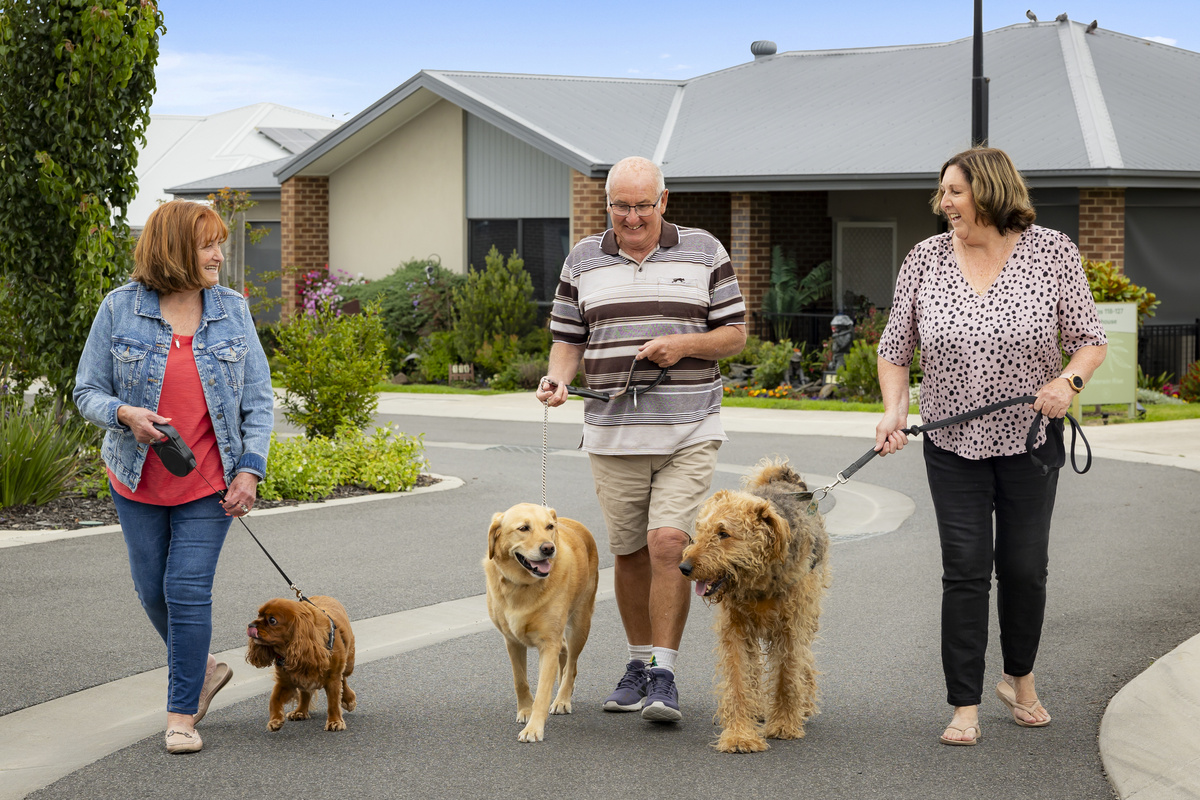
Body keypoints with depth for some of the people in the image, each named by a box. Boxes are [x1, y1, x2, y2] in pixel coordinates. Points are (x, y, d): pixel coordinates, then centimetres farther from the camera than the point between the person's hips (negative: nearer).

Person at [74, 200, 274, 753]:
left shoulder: (232, 311, -1)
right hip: (139, 479, 1)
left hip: (209, 482, -1)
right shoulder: (120, 309, -6)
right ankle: (203, 669, 37)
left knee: (188, 590, -6)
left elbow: (258, 398, 1)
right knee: (153, 590, 11)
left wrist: (250, 469, -10)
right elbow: (88, 391, -2)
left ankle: (182, 715, 5)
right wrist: (125, 414, -23)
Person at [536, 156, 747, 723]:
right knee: (629, 553, 8)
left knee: (668, 543, -14)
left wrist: (684, 343, -13)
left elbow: (735, 334, 4)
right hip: (613, 435, 2)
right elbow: (568, 340, 11)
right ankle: (639, 662, 24)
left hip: (688, 432, -2)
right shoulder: (584, 260, 8)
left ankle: (664, 675, -9)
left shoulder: (704, 252, 3)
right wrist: (557, 378, -9)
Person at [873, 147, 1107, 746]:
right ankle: (965, 707, 2)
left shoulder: (1051, 252, -6)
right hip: (953, 445, 1)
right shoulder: (925, 259, -1)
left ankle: (1020, 680, 31)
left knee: (1025, 567, 6)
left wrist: (1068, 381, -23)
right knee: (965, 571, -4)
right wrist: (895, 409, -9)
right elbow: (894, 347, 6)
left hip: (1029, 440, 0)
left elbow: (1090, 339, -3)